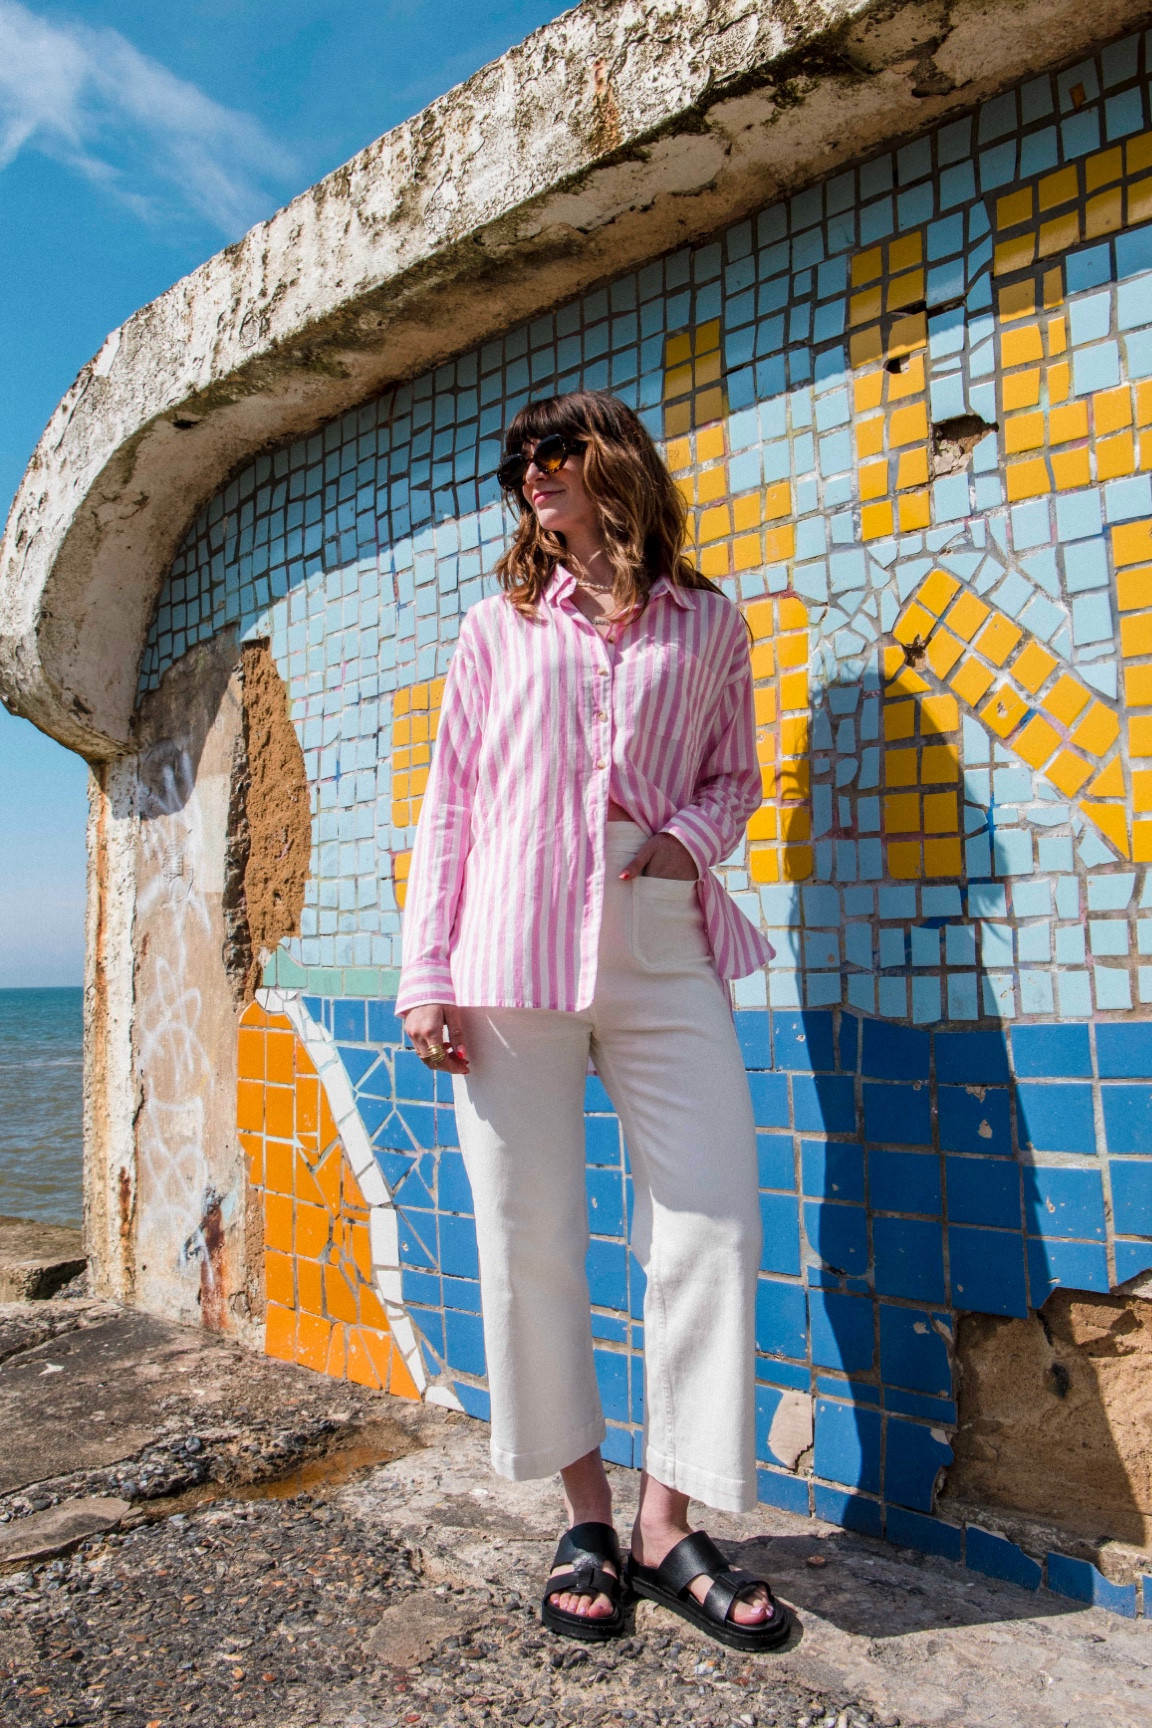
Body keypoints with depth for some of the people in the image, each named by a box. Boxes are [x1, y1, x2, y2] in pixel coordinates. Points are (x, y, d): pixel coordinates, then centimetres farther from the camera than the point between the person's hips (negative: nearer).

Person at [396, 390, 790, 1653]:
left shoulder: (708, 626, 13)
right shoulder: (500, 625, 13)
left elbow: (734, 777, 19)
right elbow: (450, 800, 8)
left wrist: (691, 835, -5)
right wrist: (425, 973, 0)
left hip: (664, 950, 1)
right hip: (514, 955, 0)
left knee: (714, 1225, -3)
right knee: (529, 1241, 3)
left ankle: (669, 1527, 15)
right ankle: (587, 1517, 22)